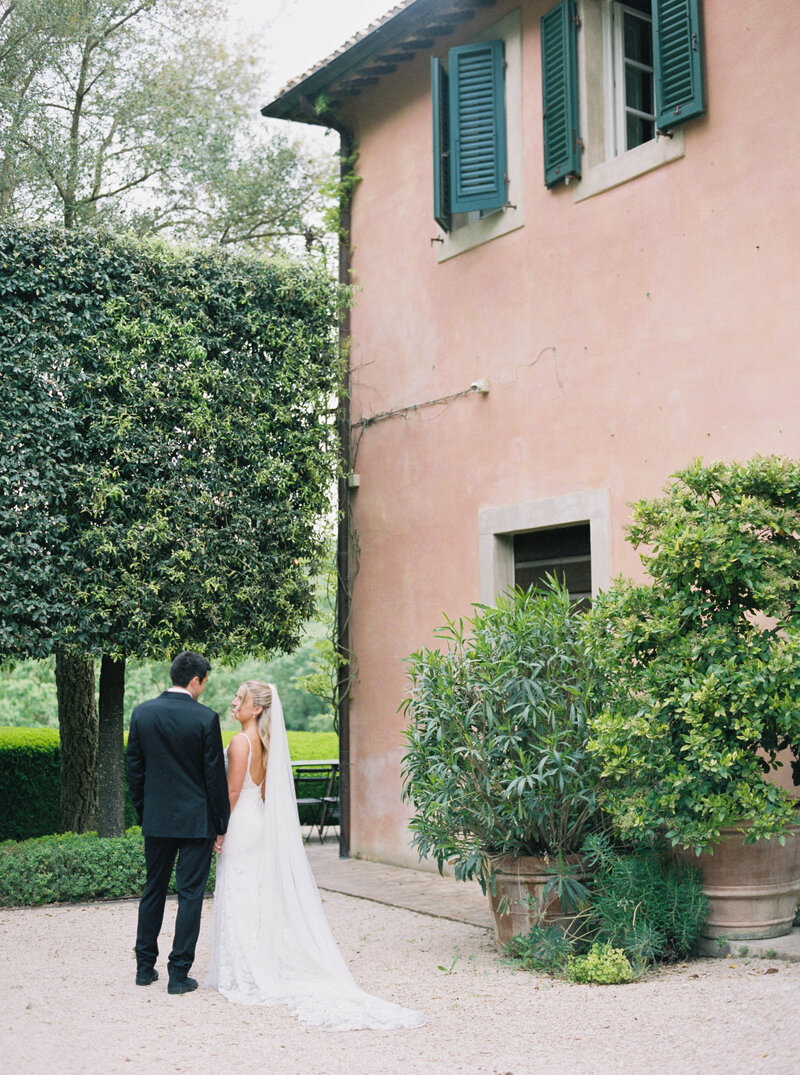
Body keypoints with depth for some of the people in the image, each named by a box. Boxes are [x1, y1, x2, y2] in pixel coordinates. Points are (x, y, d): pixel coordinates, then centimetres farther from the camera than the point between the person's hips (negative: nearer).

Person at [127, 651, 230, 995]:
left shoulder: (142, 713, -1)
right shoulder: (205, 718, -13)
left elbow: (134, 769, 5)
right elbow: (215, 776, -9)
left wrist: (143, 813, 16)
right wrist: (220, 826, -1)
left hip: (156, 820, 4)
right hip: (196, 821, -4)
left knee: (153, 891, 17)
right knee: (190, 896, 3)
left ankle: (145, 967, 25)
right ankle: (179, 974, 5)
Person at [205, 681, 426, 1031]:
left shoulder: (240, 742, -16)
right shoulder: (265, 741, 8)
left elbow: (232, 792, -17)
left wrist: (219, 830, -10)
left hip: (241, 823, -8)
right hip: (261, 821, 8)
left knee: (238, 899, -1)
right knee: (260, 895, 13)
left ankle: (242, 975, 4)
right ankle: (265, 969, 19)